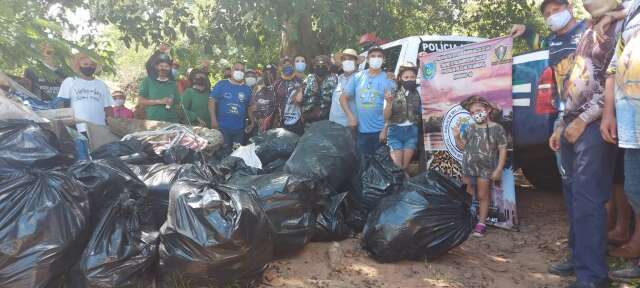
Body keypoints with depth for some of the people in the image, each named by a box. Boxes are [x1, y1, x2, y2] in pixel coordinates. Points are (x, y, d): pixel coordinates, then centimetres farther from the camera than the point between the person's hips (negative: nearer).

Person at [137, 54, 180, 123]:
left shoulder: (173, 83, 12)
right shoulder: (148, 81, 7)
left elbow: (178, 105, 13)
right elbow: (140, 101, 1)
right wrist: (159, 101, -8)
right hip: (152, 120, -1)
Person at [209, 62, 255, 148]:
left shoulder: (247, 89, 7)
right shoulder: (221, 84, -1)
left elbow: (251, 107, 14)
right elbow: (212, 102, -3)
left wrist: (252, 123, 8)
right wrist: (213, 120, -11)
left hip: (240, 129, 3)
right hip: (222, 127, -3)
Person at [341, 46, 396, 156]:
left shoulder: (387, 79, -3)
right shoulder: (357, 77, 5)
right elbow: (343, 98, 10)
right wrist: (350, 116, -4)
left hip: (380, 131, -2)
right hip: (361, 131, 2)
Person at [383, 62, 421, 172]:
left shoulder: (418, 92, 1)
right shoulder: (392, 93, -3)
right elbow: (386, 117, -4)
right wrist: (389, 103, -24)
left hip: (411, 131, 1)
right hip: (395, 131, -1)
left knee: (405, 165, 5)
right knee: (397, 165, -3)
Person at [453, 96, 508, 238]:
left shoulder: (497, 129, -6)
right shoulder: (469, 129, 5)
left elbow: (502, 150, -6)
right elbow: (463, 147, 11)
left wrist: (498, 169, -11)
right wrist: (457, 137, -8)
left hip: (486, 169, -3)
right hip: (469, 168, 4)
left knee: (483, 196, 5)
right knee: (470, 196, 11)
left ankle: (481, 223, 14)